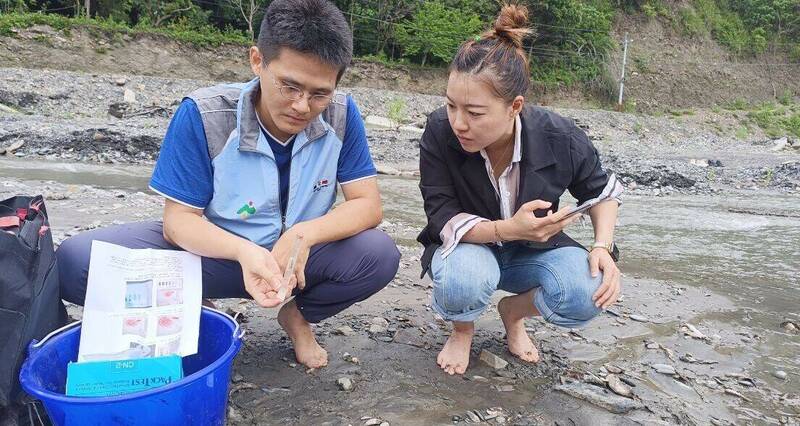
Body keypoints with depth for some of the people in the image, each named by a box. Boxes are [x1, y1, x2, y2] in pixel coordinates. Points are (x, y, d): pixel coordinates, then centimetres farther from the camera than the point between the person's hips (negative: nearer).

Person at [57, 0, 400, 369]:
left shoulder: (340, 116, -15)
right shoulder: (202, 115, -20)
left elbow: (368, 205, -15)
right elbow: (179, 218, -17)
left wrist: (304, 234, -35)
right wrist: (245, 252, -39)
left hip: (298, 253, 2)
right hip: (214, 249, -1)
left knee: (380, 255, -27)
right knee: (75, 261, -23)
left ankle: (298, 315, 5)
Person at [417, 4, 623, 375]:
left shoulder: (560, 139, -21)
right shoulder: (439, 131, -26)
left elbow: (603, 191, -1)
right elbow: (442, 219, -23)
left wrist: (603, 247, -19)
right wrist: (509, 229, -40)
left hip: (533, 250, 2)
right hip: (468, 246, -2)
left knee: (588, 294, -28)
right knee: (465, 277, -38)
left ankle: (513, 311, 7)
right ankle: (462, 329, 1)